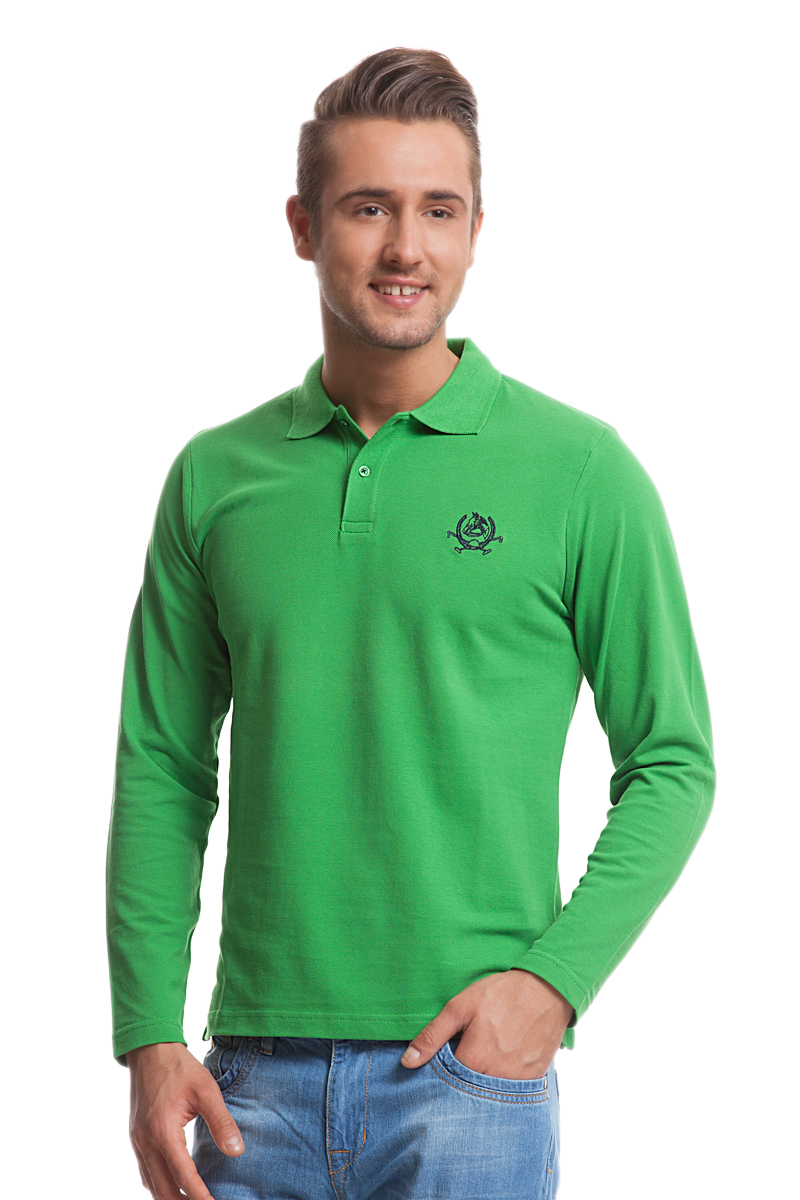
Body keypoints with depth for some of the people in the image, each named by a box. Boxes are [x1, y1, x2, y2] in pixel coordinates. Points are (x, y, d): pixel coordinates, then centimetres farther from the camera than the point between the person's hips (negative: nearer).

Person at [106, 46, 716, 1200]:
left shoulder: (578, 468, -2)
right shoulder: (214, 478, 6)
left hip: (471, 1068, -2)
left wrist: (555, 978, -11)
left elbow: (671, 765, 0)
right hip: (256, 1073, 3)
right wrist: (149, 1035, 0)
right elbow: (164, 771, 8)